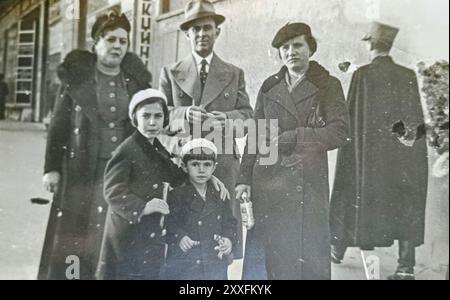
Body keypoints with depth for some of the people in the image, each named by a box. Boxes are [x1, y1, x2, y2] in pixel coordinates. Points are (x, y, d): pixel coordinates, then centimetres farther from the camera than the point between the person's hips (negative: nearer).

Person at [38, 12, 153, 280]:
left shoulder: (136, 79, 8)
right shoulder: (77, 76, 3)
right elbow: (59, 125, 3)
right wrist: (52, 167, -1)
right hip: (83, 171, -1)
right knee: (75, 235, 4)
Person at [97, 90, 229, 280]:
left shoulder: (157, 149, 10)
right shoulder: (126, 151, -15)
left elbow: (175, 175, 19)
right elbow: (113, 191, -20)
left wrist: (208, 178, 8)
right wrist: (142, 207, -33)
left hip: (153, 235, 8)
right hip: (129, 239, -8)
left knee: (153, 273, 16)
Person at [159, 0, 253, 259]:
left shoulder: (235, 74, 17)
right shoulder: (170, 73, 15)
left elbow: (246, 114, 6)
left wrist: (223, 119, -15)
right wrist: (185, 113, -16)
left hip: (223, 163, 1)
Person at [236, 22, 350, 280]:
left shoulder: (328, 85, 5)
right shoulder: (269, 87, 14)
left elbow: (340, 132, -7)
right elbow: (255, 135, 13)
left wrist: (288, 138, -11)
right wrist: (245, 178, 4)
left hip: (308, 184, -2)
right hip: (267, 183, 3)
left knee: (311, 256, 1)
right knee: (271, 255, 5)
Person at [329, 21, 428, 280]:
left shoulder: (363, 74, -8)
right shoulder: (409, 75, 1)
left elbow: (354, 116, -9)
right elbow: (417, 119, 2)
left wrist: (353, 149, -1)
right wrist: (409, 137, 10)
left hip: (370, 151, -2)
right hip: (404, 155, 2)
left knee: (359, 197, 13)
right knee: (405, 204, 8)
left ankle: (339, 249, 29)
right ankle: (406, 267, 9)